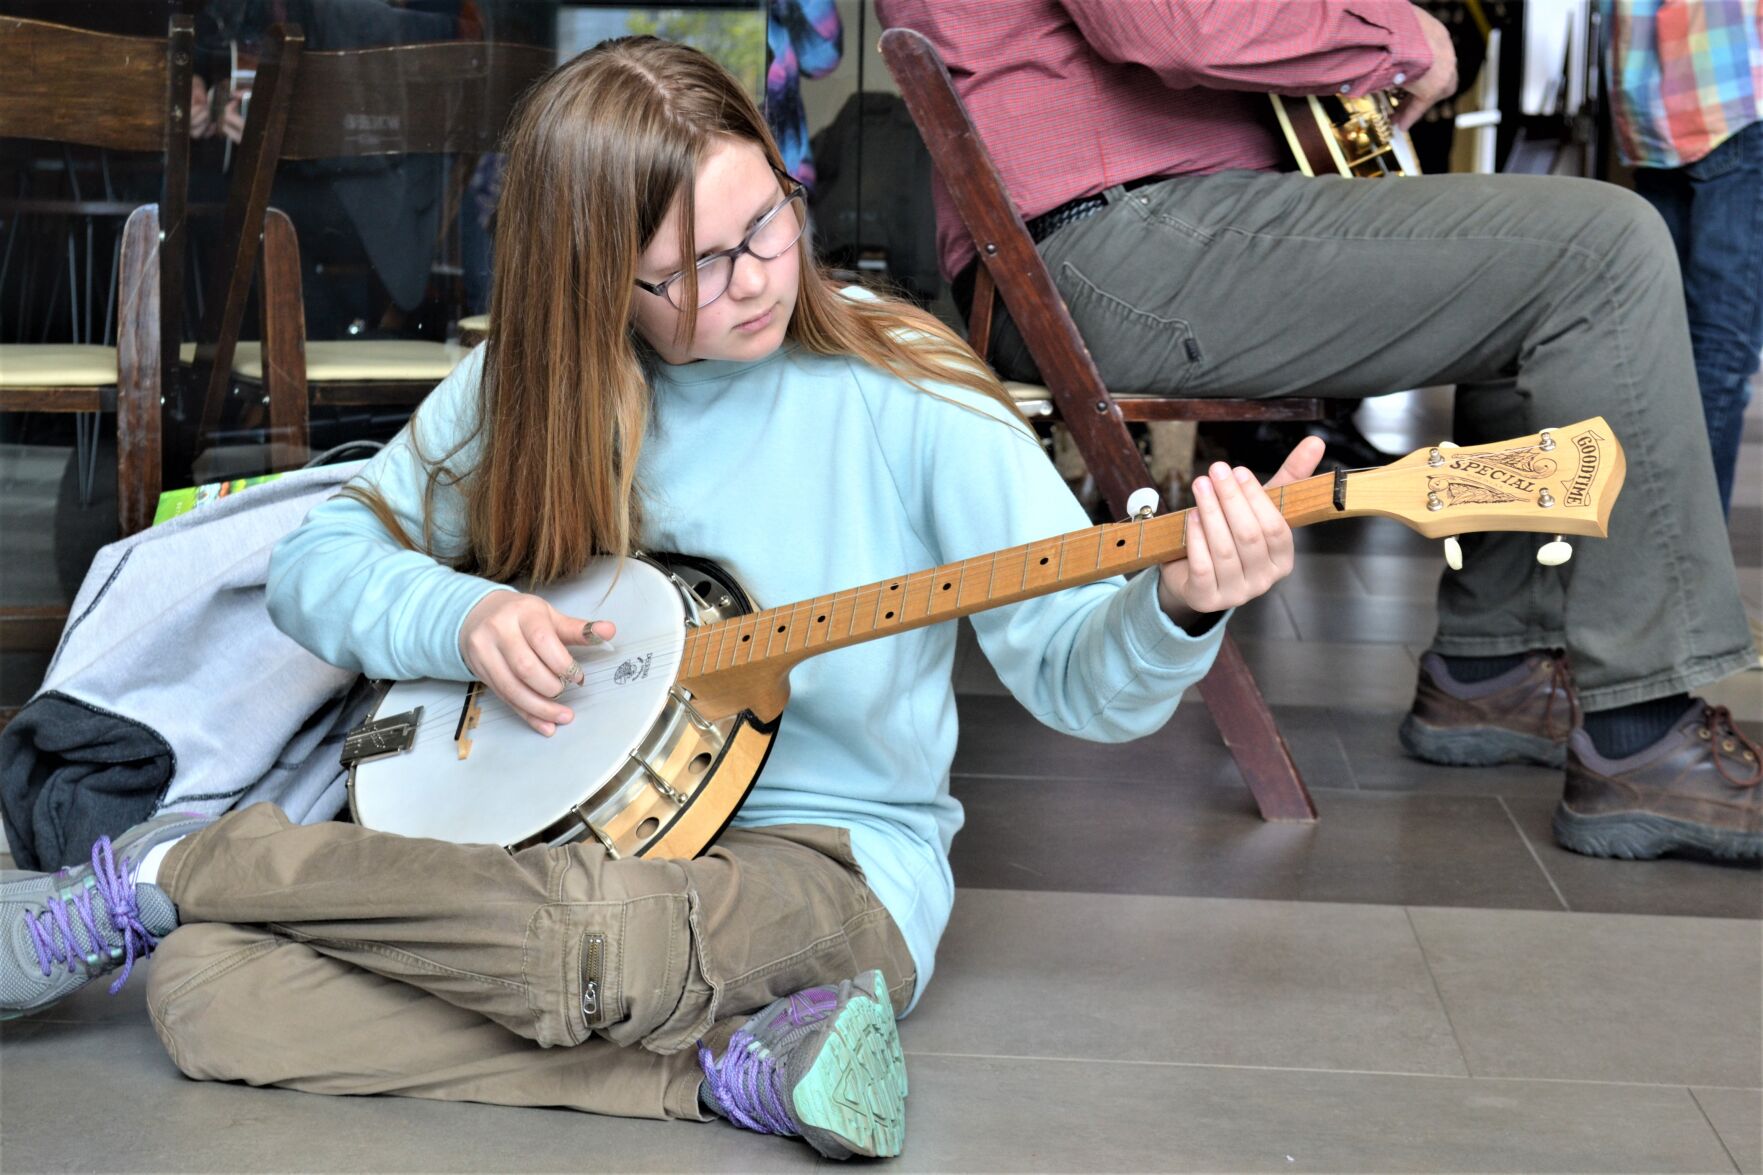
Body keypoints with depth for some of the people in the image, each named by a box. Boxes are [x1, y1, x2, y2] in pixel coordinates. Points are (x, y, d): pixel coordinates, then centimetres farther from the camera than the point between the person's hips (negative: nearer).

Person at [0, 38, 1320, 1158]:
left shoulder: (904, 396, -11)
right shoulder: (531, 385, 0)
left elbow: (1082, 676, -13)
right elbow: (319, 560, 6)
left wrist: (1178, 607, -36)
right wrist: (464, 616, -15)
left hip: (831, 864, -4)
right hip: (562, 839, 4)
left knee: (580, 937, -39)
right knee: (205, 991, -16)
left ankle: (160, 873, -10)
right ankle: (726, 1068, -18)